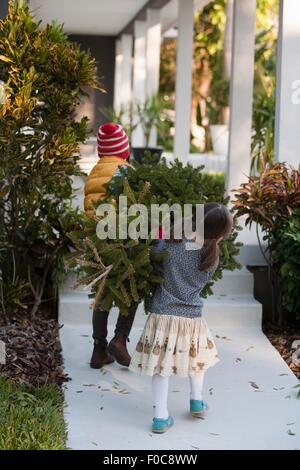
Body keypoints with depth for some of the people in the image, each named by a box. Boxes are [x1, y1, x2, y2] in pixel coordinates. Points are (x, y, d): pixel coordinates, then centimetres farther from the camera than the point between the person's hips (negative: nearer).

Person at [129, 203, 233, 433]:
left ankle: (161, 417, 4)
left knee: (160, 366, 6)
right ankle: (197, 401, 36)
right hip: (192, 317, 1)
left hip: (163, 315, -1)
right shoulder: (212, 259, -7)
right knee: (197, 357, 27)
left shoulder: (171, 244, -14)